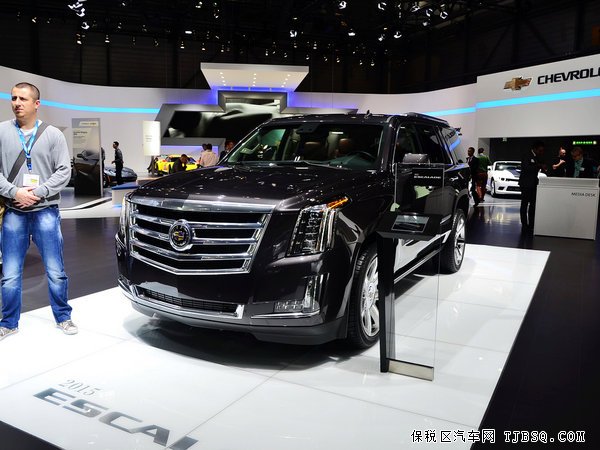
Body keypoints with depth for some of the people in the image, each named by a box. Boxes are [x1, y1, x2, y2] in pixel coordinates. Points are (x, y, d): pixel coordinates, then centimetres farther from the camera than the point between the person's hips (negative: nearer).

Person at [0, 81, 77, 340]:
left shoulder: (53, 134, 3)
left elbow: (63, 171, -2)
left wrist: (38, 192, -12)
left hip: (45, 211, -1)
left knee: (56, 272, 4)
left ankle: (63, 317, 20)